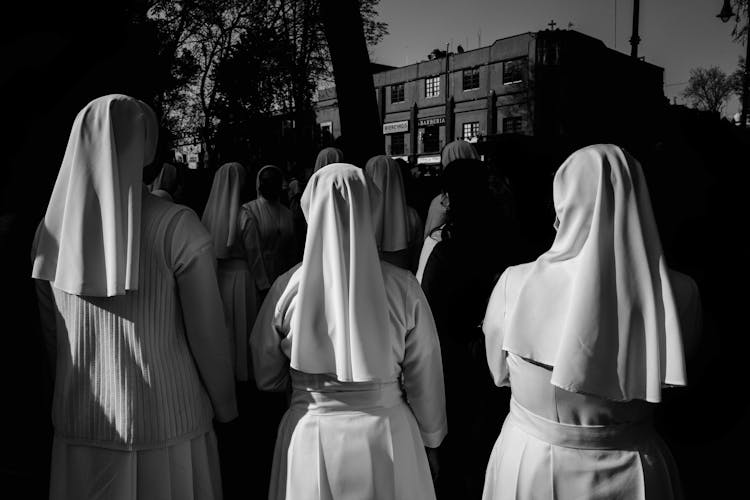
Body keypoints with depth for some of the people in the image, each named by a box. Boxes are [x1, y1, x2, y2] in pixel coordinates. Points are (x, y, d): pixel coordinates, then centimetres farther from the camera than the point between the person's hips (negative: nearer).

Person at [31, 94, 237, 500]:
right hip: (166, 427, -4)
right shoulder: (177, 227, -18)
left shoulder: (52, 230, -4)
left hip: (79, 428, 4)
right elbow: (208, 335, -14)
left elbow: (50, 336, 5)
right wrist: (225, 408, 2)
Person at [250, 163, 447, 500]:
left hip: (310, 435, 1)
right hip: (387, 435, 0)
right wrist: (430, 441, 10)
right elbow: (425, 379, -6)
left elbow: (266, 377, 0)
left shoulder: (288, 287, -13)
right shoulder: (402, 287, -15)